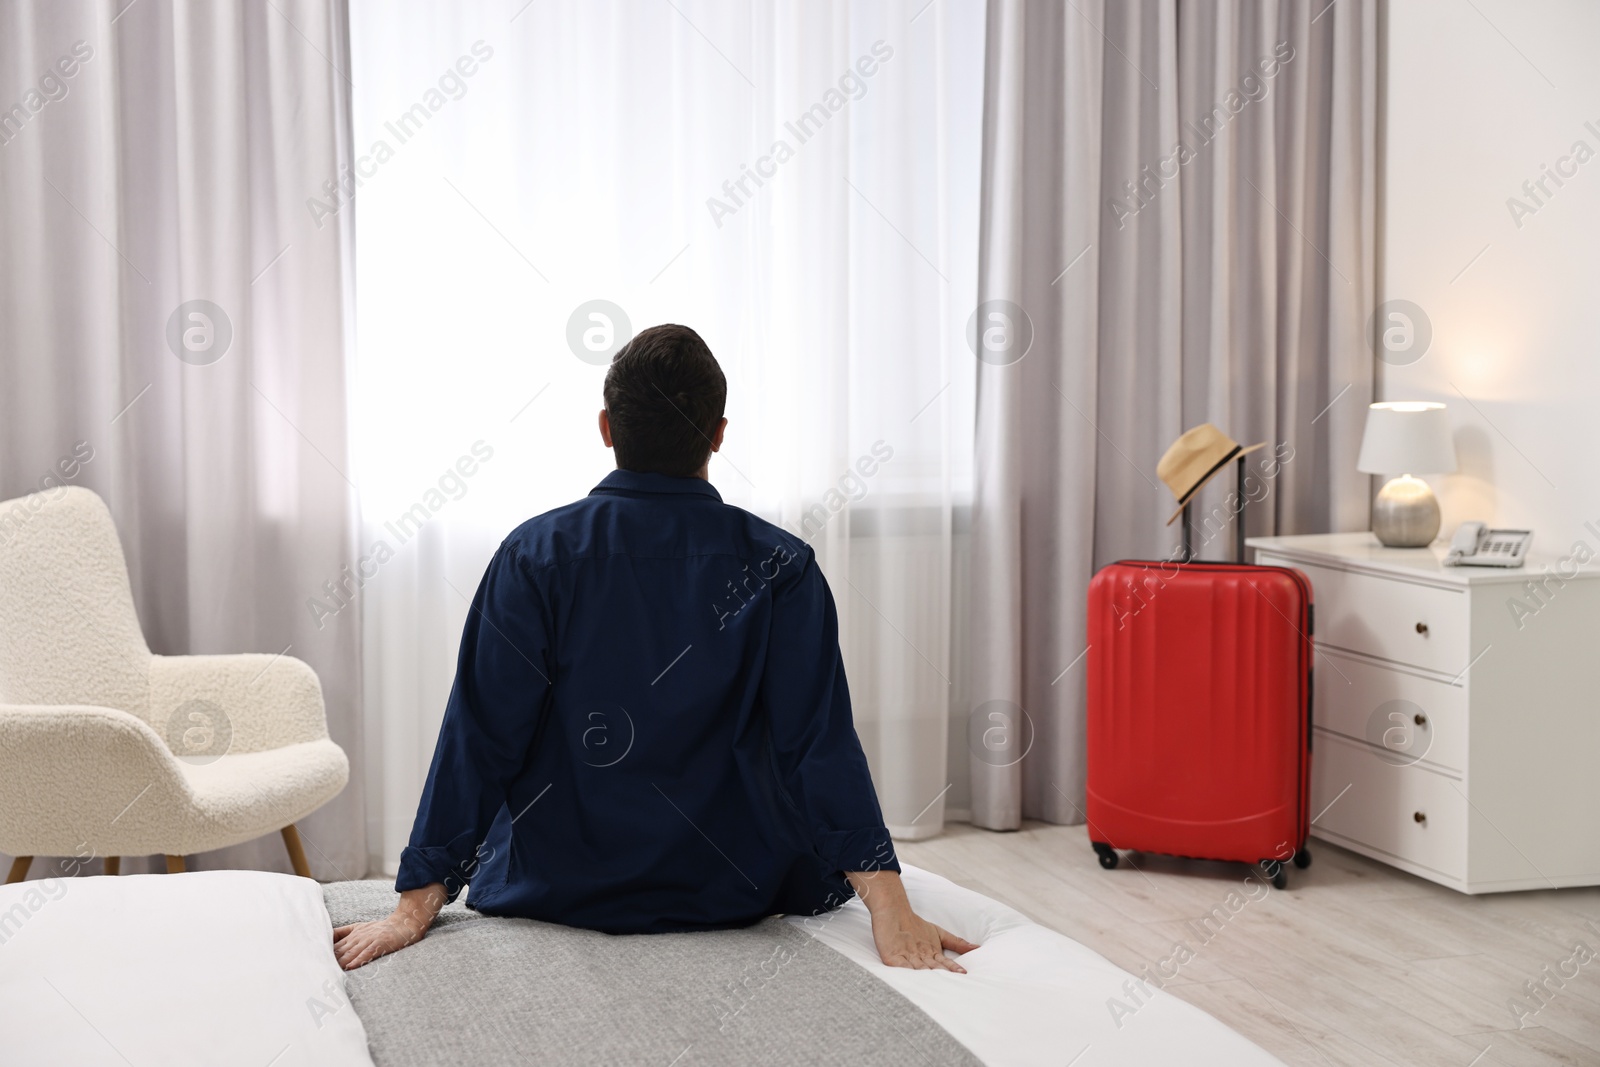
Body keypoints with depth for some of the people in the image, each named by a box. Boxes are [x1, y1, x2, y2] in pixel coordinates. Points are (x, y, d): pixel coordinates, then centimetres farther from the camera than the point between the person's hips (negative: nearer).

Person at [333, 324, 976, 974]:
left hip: (557, 894, 2)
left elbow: (480, 735, -13)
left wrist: (418, 905, -11)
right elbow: (821, 738, -17)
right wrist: (889, 906, -19)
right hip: (733, 897, -1)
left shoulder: (535, 554, -11)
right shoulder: (779, 566, -10)